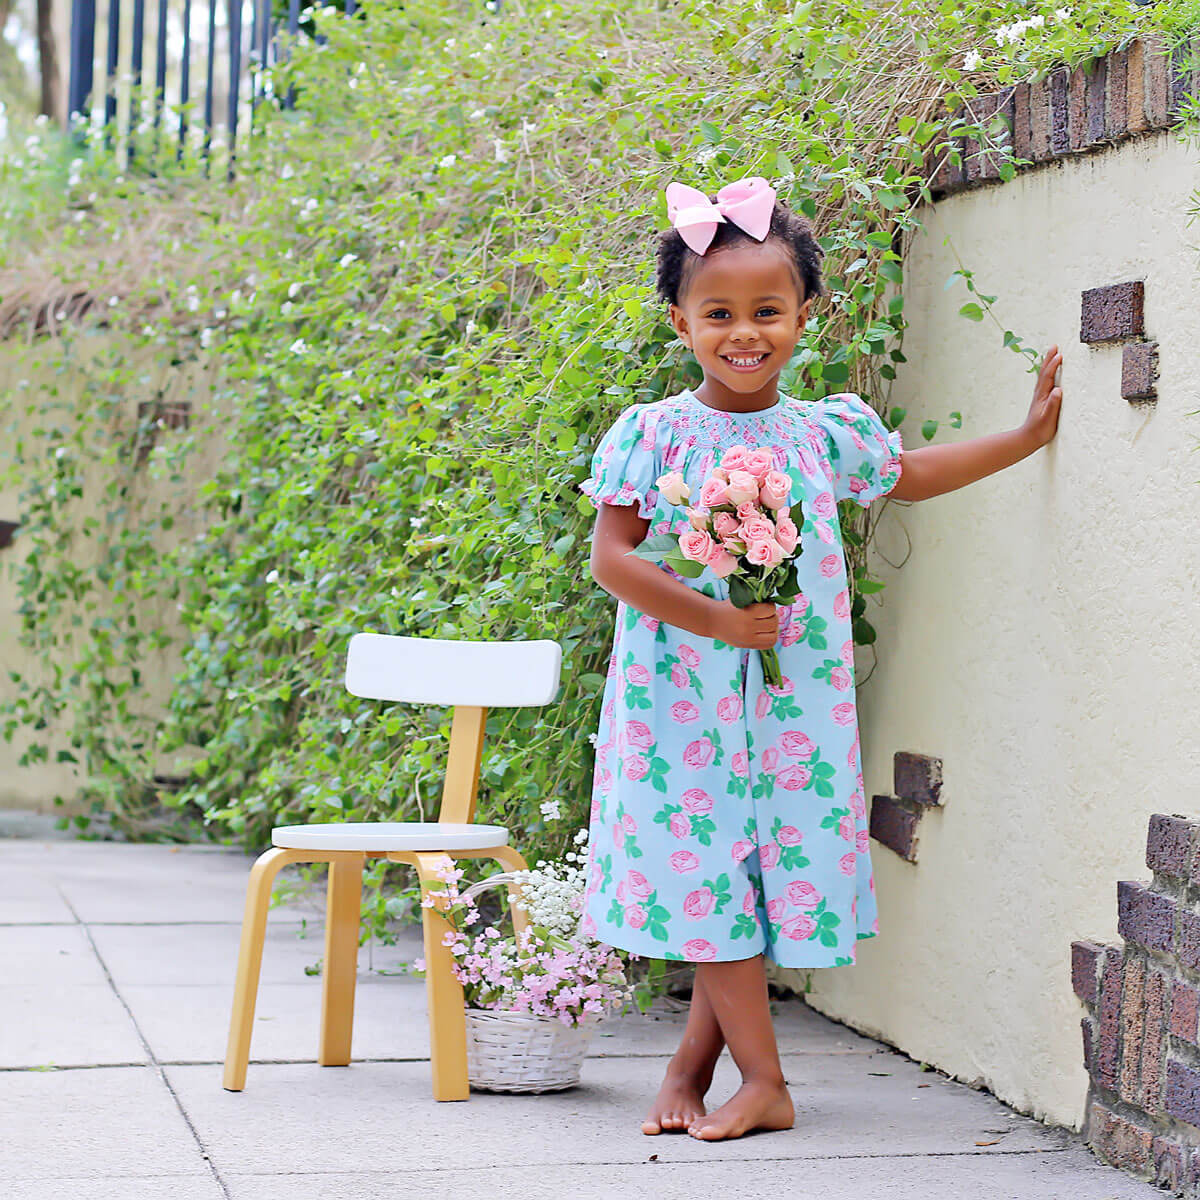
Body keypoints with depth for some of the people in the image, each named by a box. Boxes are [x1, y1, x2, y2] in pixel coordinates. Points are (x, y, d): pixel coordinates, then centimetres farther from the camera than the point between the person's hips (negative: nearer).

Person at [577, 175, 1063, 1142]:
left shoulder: (825, 434, 6)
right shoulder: (654, 434, -5)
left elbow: (909, 473, 24)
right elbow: (612, 558, -7)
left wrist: (1027, 435, 24)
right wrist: (714, 618, -18)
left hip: (794, 698, 3)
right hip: (685, 697, -3)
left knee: (772, 872, 4)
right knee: (708, 870, -2)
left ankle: (692, 1062, 16)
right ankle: (763, 1081, 7)